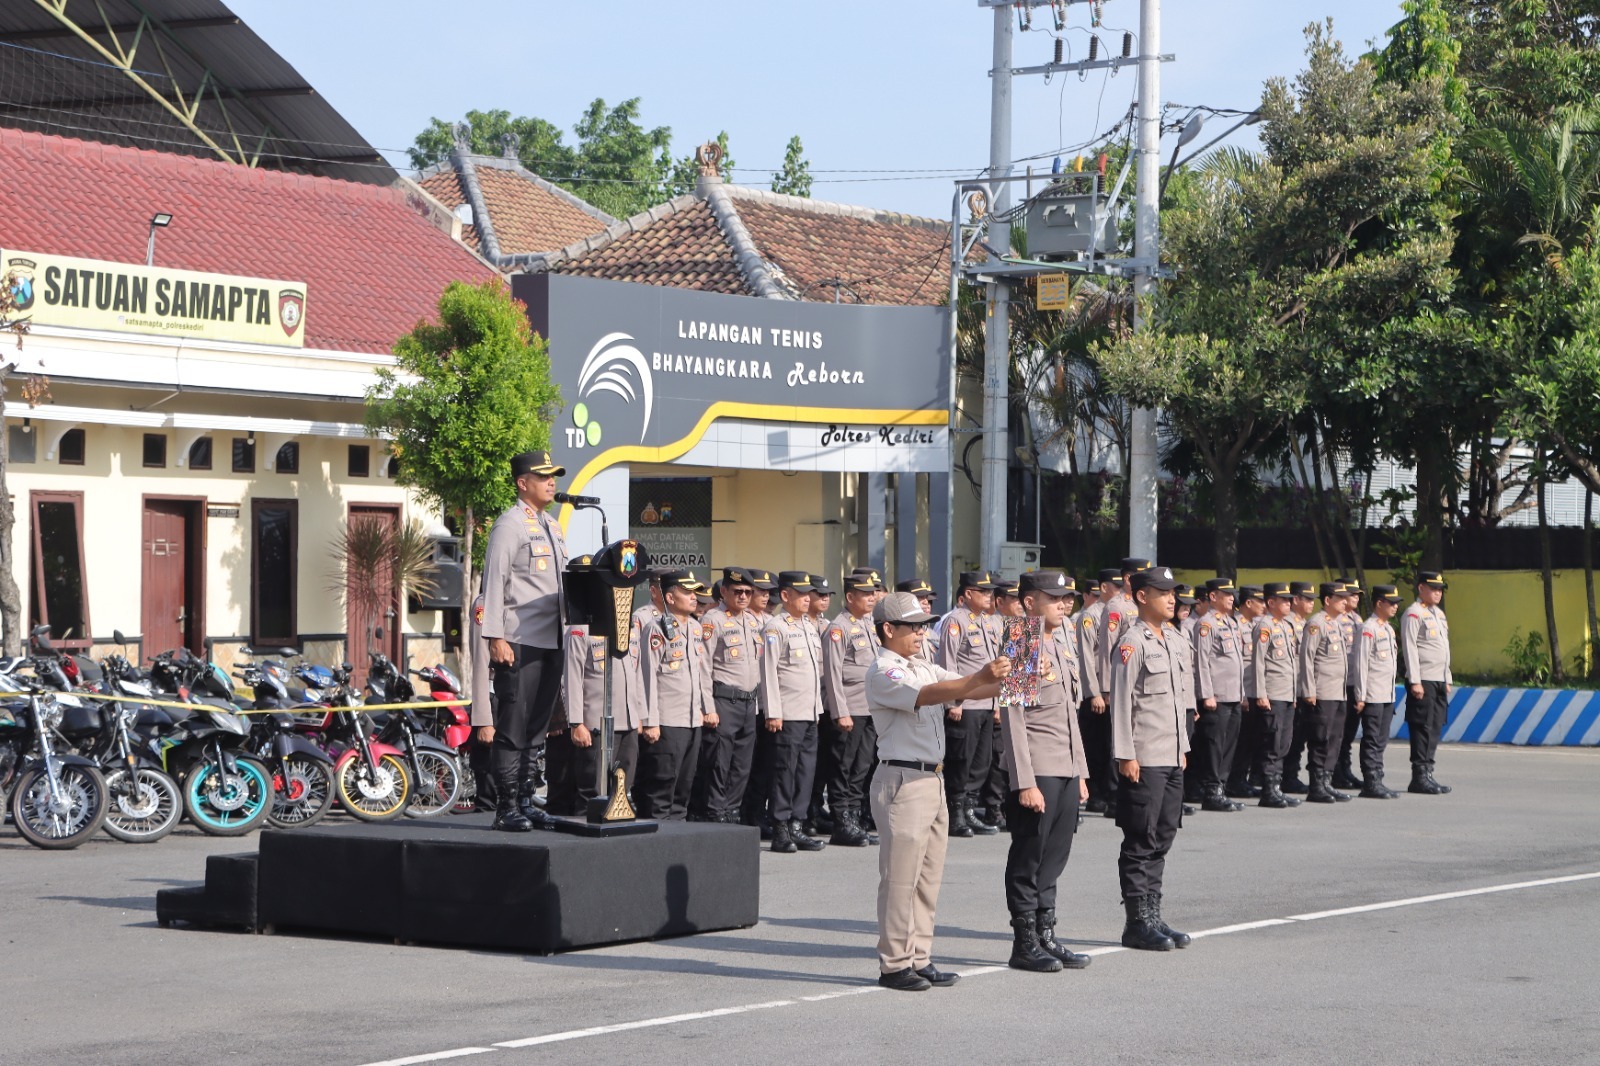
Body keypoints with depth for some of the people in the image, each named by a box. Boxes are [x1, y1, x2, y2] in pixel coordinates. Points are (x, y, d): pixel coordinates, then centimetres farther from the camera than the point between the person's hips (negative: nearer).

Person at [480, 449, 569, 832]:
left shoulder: (552, 527, 19)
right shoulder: (510, 525, -8)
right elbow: (494, 582, -12)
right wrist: (496, 637, -17)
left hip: (552, 642, 8)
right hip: (520, 643, -8)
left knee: (537, 728, 10)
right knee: (513, 728, -7)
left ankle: (525, 802, 15)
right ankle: (506, 808, -5)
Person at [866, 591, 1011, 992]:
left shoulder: (925, 669, 18)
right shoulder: (882, 673, -9)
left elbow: (970, 691, 12)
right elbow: (926, 695, -25)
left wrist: (1007, 679, -7)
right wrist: (979, 678, -36)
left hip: (933, 779, 9)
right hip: (903, 779, -9)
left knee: (928, 877, 10)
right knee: (901, 876, -5)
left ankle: (919, 959, 15)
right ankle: (894, 964, -1)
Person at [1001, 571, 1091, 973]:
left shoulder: (1063, 648, 16)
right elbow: (1014, 721, -15)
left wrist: (1081, 772, 18)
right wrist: (1025, 782, -19)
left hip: (1067, 772, 8)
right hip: (1037, 773, -8)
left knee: (1054, 858, 12)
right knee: (1028, 860, -1)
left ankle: (1046, 936, 19)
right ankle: (1025, 945, 5)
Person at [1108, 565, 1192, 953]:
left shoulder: (1175, 641, 15)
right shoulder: (1132, 642, -11)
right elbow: (1121, 701, -14)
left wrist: (1182, 747, 18)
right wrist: (1125, 755, -17)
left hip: (1172, 759, 8)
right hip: (1144, 760, -8)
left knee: (1163, 838, 11)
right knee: (1141, 842, -3)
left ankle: (1153, 917, 17)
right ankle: (1137, 924, 1)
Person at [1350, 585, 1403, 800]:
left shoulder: (1388, 629, 15)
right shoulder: (1368, 629, -12)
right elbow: (1360, 663, -14)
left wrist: (1392, 693, 19)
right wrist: (1360, 697, -15)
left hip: (1388, 695, 8)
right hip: (1372, 696, -8)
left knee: (1381, 741, 11)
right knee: (1372, 740, -5)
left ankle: (1377, 780, 15)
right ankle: (1371, 784, -3)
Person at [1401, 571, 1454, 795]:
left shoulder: (1439, 614, 18)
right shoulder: (1413, 614, -9)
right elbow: (1409, 648, -14)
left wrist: (1448, 680, 20)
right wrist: (1414, 681, -18)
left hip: (1439, 680, 9)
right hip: (1423, 681, -9)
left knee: (1436, 728, 8)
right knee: (1423, 728, -8)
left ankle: (1427, 774, 12)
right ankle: (1420, 778, -6)